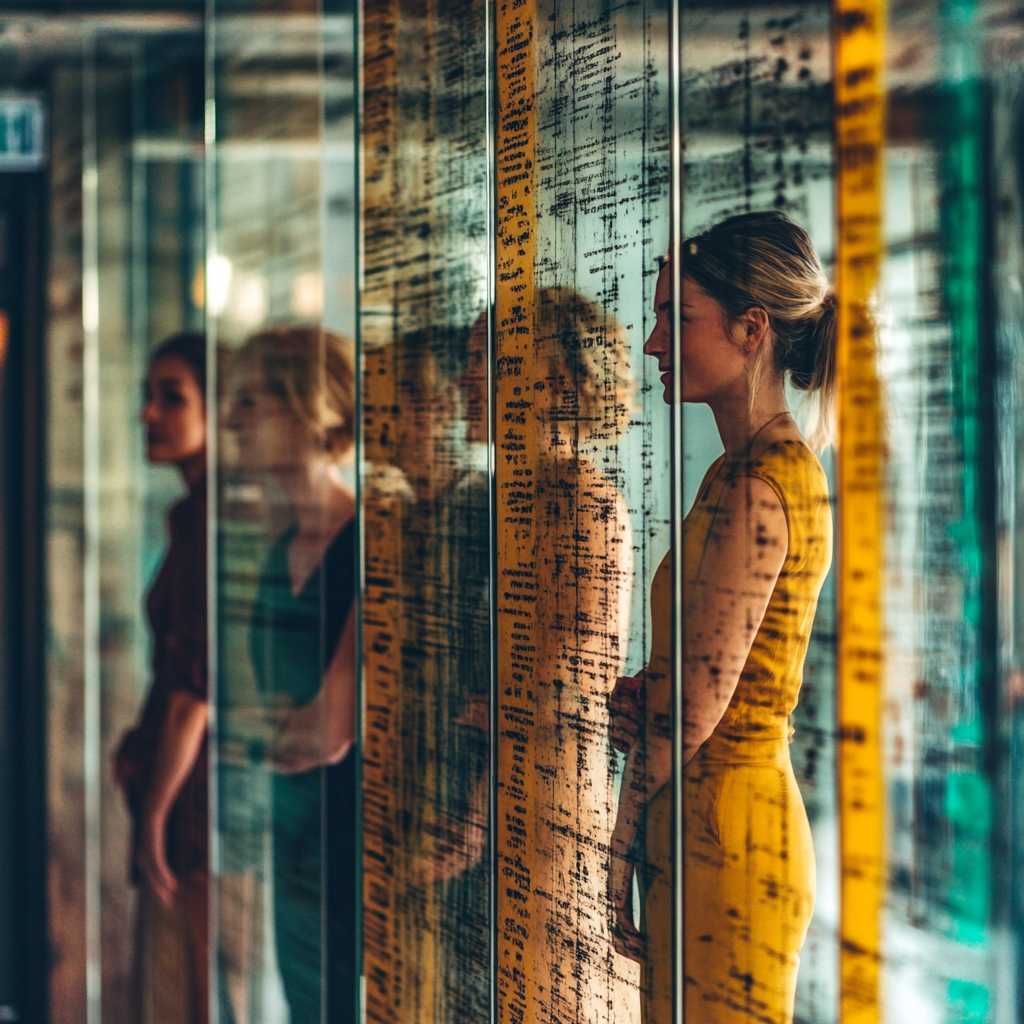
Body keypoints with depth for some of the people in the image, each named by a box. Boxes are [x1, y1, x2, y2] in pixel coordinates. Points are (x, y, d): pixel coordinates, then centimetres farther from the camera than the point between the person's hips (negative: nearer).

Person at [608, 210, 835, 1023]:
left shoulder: (753, 487, -18)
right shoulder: (781, 468, 12)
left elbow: (696, 707, -19)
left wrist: (620, 856, -10)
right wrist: (641, 695, -1)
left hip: (723, 834, -9)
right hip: (744, 816, 9)